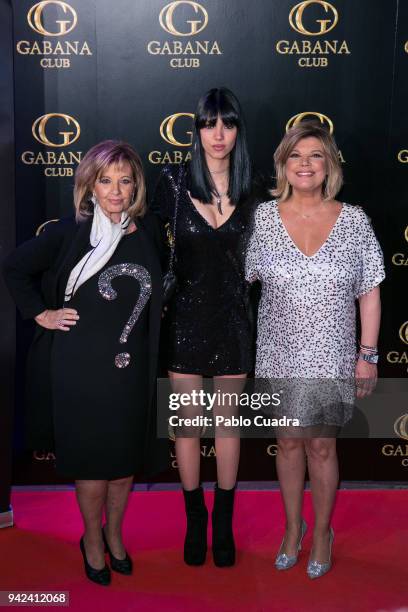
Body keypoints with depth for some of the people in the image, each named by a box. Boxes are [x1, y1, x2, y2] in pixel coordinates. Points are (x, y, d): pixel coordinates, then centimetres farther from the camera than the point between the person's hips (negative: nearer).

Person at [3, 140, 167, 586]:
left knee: (126, 458, 15)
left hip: (132, 367, 3)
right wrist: (41, 313, -4)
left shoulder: (149, 230, 2)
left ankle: (115, 534, 38)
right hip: (81, 367, -3)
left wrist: (152, 315, 7)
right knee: (91, 459, 8)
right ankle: (93, 541, 32)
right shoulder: (70, 232, -8)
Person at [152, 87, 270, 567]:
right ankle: (194, 520, 28)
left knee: (228, 420, 11)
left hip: (232, 316, 1)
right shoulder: (172, 181, -5)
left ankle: (224, 522, 29)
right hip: (185, 315, -1)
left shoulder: (251, 188, 1)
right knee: (187, 421, 9)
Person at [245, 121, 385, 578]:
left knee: (322, 445, 10)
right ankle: (292, 527, 37)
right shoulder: (263, 218, -4)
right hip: (280, 355, 1)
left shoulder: (354, 220, -5)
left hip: (332, 357, -1)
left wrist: (368, 354, -3)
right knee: (289, 441, 14)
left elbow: (369, 293, -2)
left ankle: (322, 532, 34)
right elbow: (242, 275, 5)